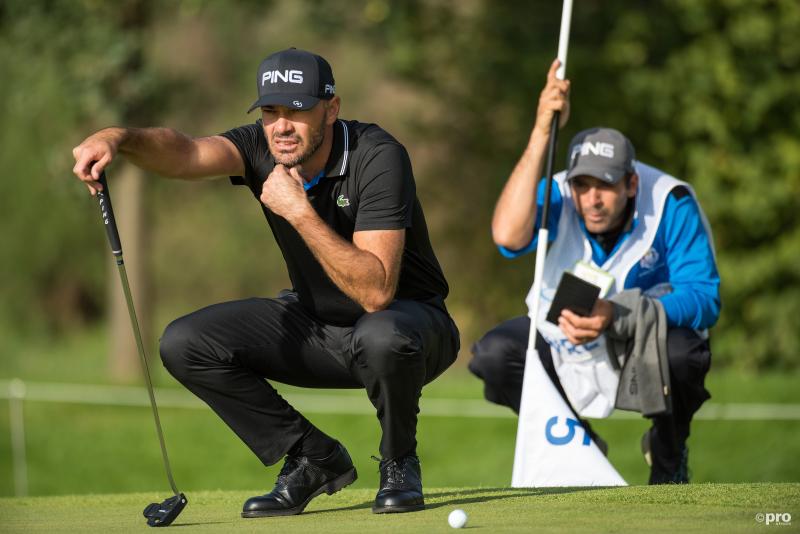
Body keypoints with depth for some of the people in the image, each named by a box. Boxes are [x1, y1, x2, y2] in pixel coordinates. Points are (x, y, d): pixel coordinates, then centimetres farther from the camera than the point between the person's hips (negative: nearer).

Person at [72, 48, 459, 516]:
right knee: (185, 344, -13)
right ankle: (313, 459, 2)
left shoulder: (378, 157, -26)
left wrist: (299, 211, -37)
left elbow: (376, 292, -35)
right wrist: (119, 138, -52)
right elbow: (185, 153, -32)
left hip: (408, 318, -5)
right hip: (315, 325, 6)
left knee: (383, 335, -41)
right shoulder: (262, 148, -11)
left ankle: (400, 462, -9)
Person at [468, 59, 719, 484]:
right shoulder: (557, 198, -19)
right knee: (492, 354, -23)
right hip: (565, 338, 2)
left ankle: (668, 455, -1)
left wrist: (617, 317, -42)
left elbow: (704, 297, -27)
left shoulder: (671, 204, -23)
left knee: (682, 354, -37)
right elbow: (508, 236, -42)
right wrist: (542, 134, -47)